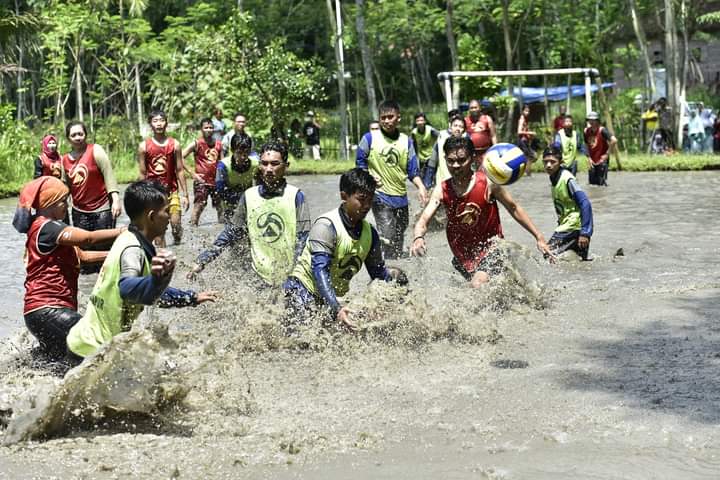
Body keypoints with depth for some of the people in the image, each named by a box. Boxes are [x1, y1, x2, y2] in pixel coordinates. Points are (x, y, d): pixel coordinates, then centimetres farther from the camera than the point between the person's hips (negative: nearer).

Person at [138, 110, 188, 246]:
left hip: (172, 190, 0)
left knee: (176, 223, -11)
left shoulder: (174, 144, 3)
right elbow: (142, 174, 4)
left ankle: (177, 244, 18)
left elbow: (180, 171, 4)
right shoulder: (144, 146, 0)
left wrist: (185, 194, 1)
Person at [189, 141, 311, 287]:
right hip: (258, 276, 2)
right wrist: (202, 261, 8)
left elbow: (303, 239, -4)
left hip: (290, 275, -2)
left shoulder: (295, 196, -1)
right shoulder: (249, 196, 7)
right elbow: (231, 233, 13)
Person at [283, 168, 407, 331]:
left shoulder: (369, 232, 3)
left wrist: (392, 274, -11)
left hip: (333, 297, 7)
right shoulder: (326, 225, -19)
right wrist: (337, 309, -41)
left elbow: (378, 271, 13)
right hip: (302, 289, -7)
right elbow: (320, 270, -29)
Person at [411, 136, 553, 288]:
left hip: (490, 251, -4)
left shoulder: (488, 183, -16)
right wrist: (418, 238, -42)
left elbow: (514, 208, -4)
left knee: (478, 286, -28)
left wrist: (539, 237, -3)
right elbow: (423, 220, -17)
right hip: (462, 256, 4)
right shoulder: (442, 191, -10)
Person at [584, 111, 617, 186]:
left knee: (602, 183, -7)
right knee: (592, 182, 7)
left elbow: (614, 140, -23)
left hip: (602, 160, -5)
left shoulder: (602, 130, -13)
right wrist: (589, 158, 6)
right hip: (592, 161, 6)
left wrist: (607, 153, -17)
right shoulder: (586, 131, 3)